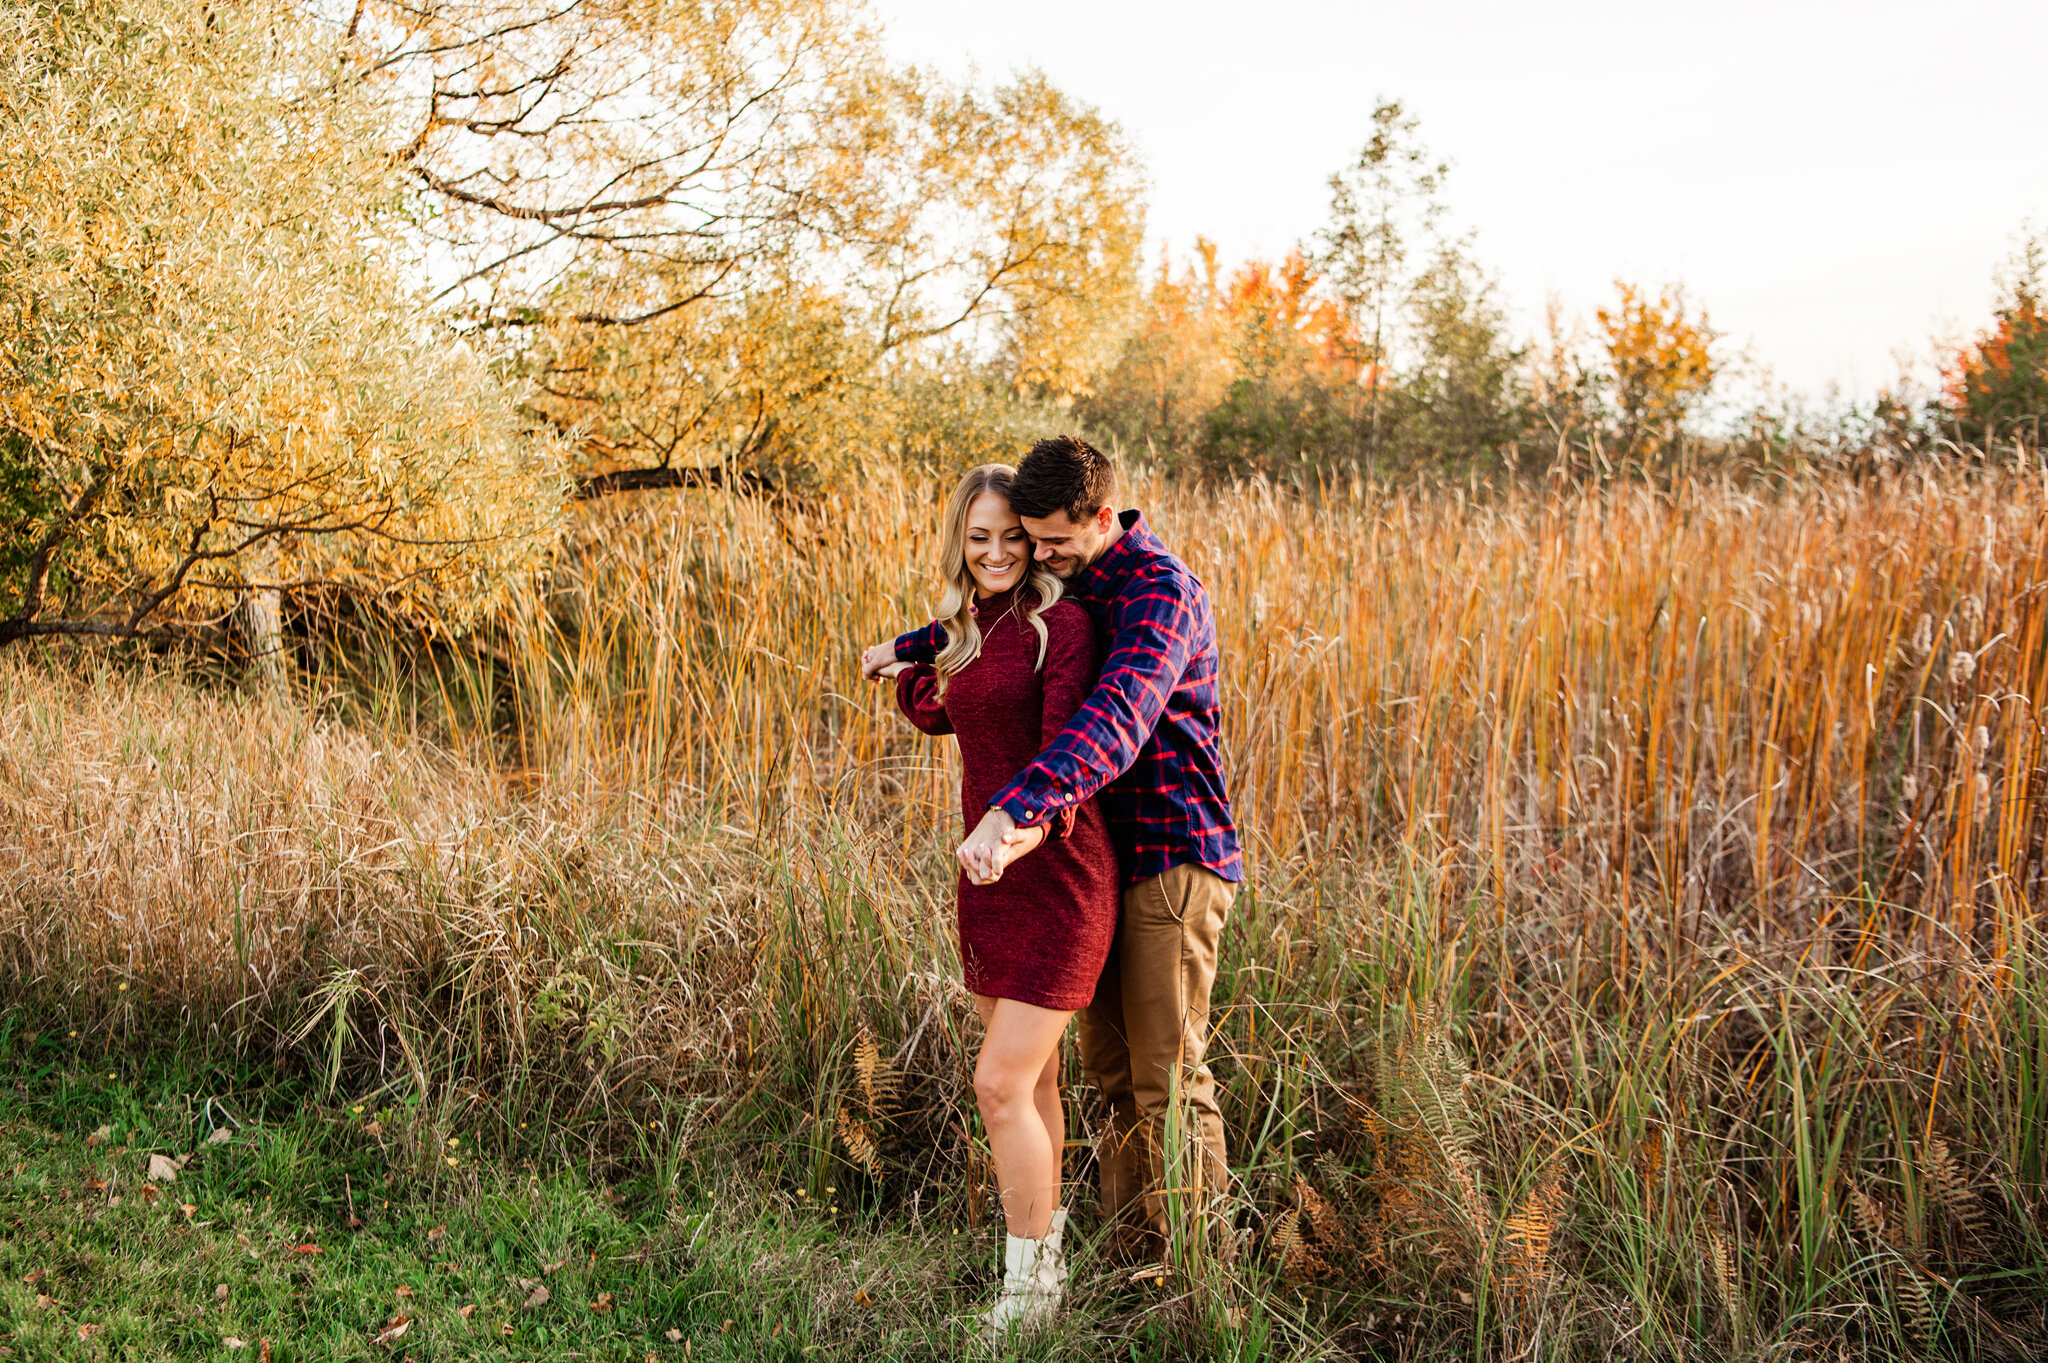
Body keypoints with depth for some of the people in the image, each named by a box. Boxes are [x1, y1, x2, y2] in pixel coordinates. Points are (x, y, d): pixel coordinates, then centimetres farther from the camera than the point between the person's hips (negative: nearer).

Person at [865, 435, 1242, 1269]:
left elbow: (1117, 721, -37)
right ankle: (1131, 1256, 21)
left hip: (1175, 861, -9)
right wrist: (913, 647, 19)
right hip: (1106, 856, 9)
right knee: (1111, 1070, 11)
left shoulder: (1160, 593, -20)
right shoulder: (1074, 581, 10)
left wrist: (1013, 811, -48)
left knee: (1169, 1081, -4)